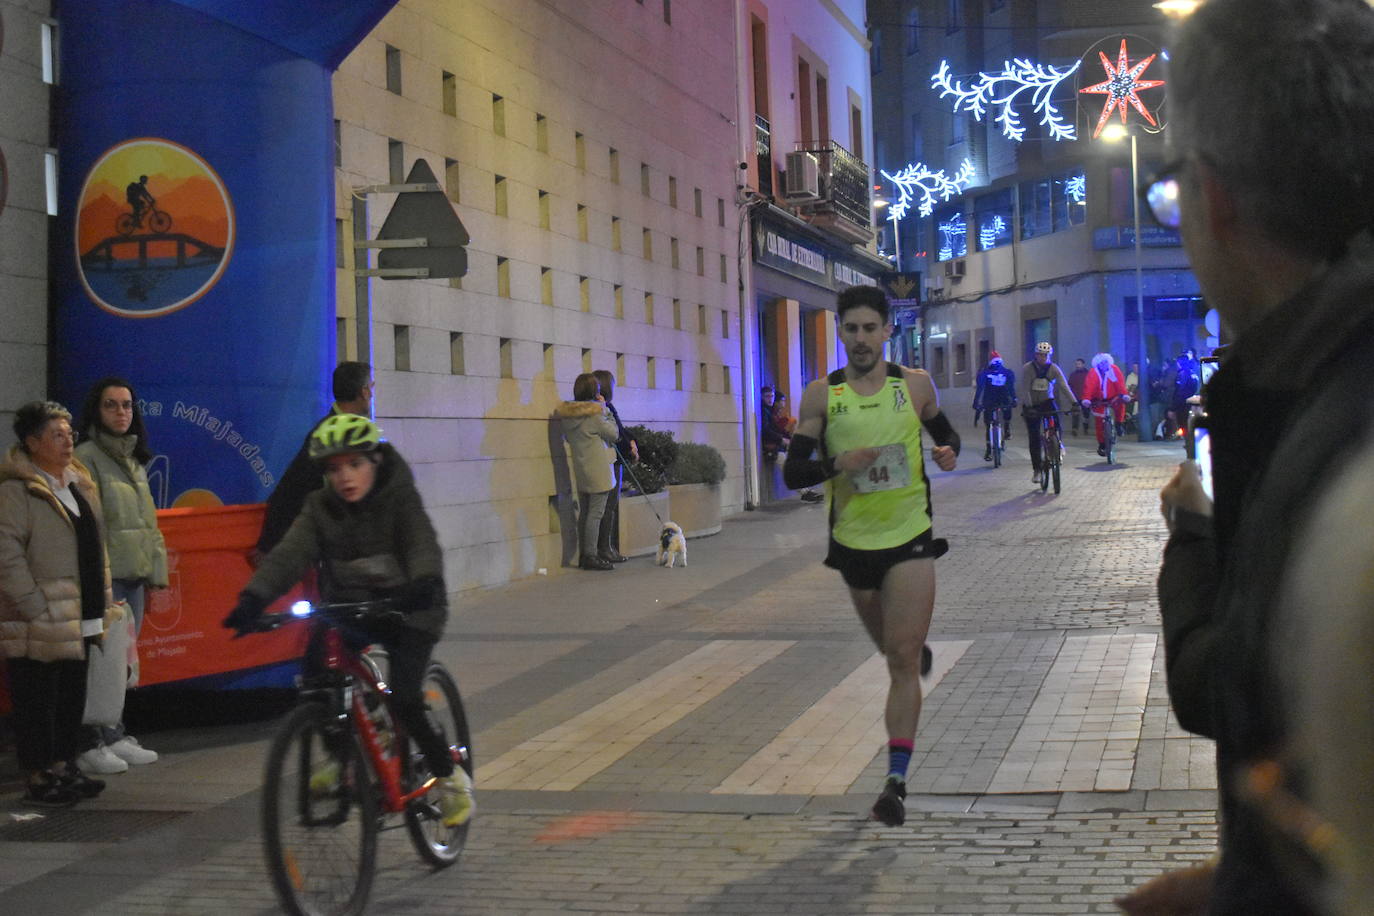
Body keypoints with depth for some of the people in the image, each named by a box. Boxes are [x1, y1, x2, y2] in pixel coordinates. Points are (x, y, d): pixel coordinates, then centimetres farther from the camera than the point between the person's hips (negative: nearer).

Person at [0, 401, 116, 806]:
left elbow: (95, 548, 22)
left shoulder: (79, 484, 15)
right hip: (38, 624, -8)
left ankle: (65, 767, 25)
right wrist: (34, 606, -20)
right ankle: (38, 777, 8)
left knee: (72, 697, 14)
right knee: (36, 700, 0)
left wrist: (103, 602, 17)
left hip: (78, 620, 8)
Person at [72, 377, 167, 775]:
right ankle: (91, 744, -2)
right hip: (104, 577, -8)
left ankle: (115, 737, 17)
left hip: (133, 575, 8)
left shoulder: (133, 459, 17)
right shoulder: (87, 457, -7)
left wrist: (157, 571, 15)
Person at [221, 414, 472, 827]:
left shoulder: (400, 498, -12)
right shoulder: (320, 507, -3)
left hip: (406, 610, -4)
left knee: (402, 700, -19)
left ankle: (449, 776, 7)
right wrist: (255, 597, -35)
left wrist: (424, 583, -51)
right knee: (315, 668, -21)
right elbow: (291, 553, -18)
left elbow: (423, 545, -29)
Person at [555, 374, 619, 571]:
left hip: (580, 469, 7)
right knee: (596, 512, -4)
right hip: (598, 469, -7)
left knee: (584, 512, 12)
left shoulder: (566, 414, 6)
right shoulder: (594, 412, -15)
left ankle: (582, 555, 16)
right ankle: (591, 556, -5)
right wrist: (604, 409, 1)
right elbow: (614, 434, -5)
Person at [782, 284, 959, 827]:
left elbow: (944, 432, 18)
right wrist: (836, 464, -24)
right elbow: (792, 472, -5)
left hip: (910, 540, -2)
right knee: (891, 647, 20)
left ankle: (896, 781, -10)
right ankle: (918, 647, 59)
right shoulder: (822, 395, -4)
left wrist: (949, 453, -5)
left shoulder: (916, 385, -1)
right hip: (853, 543, 2)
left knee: (903, 662, -10)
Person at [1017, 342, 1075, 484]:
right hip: (1031, 405, -1)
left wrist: (1074, 403, -31)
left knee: (1057, 425, -24)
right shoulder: (1027, 368, -16)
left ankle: (1058, 444, 8)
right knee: (1034, 438, -5)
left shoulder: (1054, 369, -11)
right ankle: (1036, 470, 3)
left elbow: (1064, 386, -19)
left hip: (1047, 401, 1)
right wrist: (1028, 407, -36)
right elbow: (1025, 389, -23)